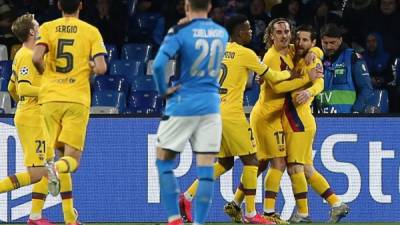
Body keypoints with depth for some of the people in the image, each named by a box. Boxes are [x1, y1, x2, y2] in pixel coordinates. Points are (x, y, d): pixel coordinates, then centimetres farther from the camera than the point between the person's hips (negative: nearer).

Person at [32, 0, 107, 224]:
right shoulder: (91, 31, 3)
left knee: (59, 152, 11)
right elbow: (101, 67, -8)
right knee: (72, 158, 2)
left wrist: (46, 72, 9)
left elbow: (37, 58, -11)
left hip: (50, 97, 2)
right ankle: (56, 169, -36)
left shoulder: (47, 28, 5)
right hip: (77, 99, -2)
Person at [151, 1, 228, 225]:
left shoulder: (180, 32, -10)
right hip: (211, 105, 4)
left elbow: (158, 64, -23)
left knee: (164, 160, 11)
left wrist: (163, 90, -8)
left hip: (182, 105, -4)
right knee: (206, 168, 2)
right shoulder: (222, 33, 7)